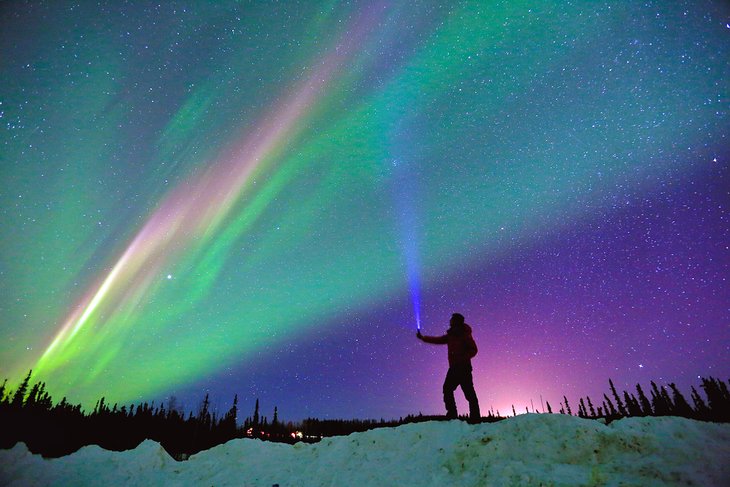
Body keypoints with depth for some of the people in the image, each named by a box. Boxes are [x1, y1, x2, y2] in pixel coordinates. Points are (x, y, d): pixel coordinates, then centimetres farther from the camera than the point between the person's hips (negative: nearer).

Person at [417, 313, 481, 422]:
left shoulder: (465, 335, -7)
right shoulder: (450, 336, 14)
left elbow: (474, 350, -11)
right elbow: (438, 340, 17)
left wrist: (462, 358, -23)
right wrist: (423, 338, 13)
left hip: (464, 368, -8)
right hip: (453, 368, 8)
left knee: (469, 392, -8)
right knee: (447, 389, 6)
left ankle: (475, 417, -4)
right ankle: (452, 413, 13)